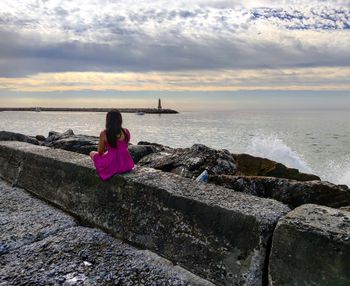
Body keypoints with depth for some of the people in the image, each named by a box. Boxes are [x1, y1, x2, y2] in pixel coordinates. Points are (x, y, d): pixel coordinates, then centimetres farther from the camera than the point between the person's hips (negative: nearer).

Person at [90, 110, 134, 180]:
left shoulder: (104, 134, -15)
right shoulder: (126, 132, -6)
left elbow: (100, 152, -3)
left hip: (111, 166, -4)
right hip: (126, 165, 4)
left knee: (92, 153, 24)